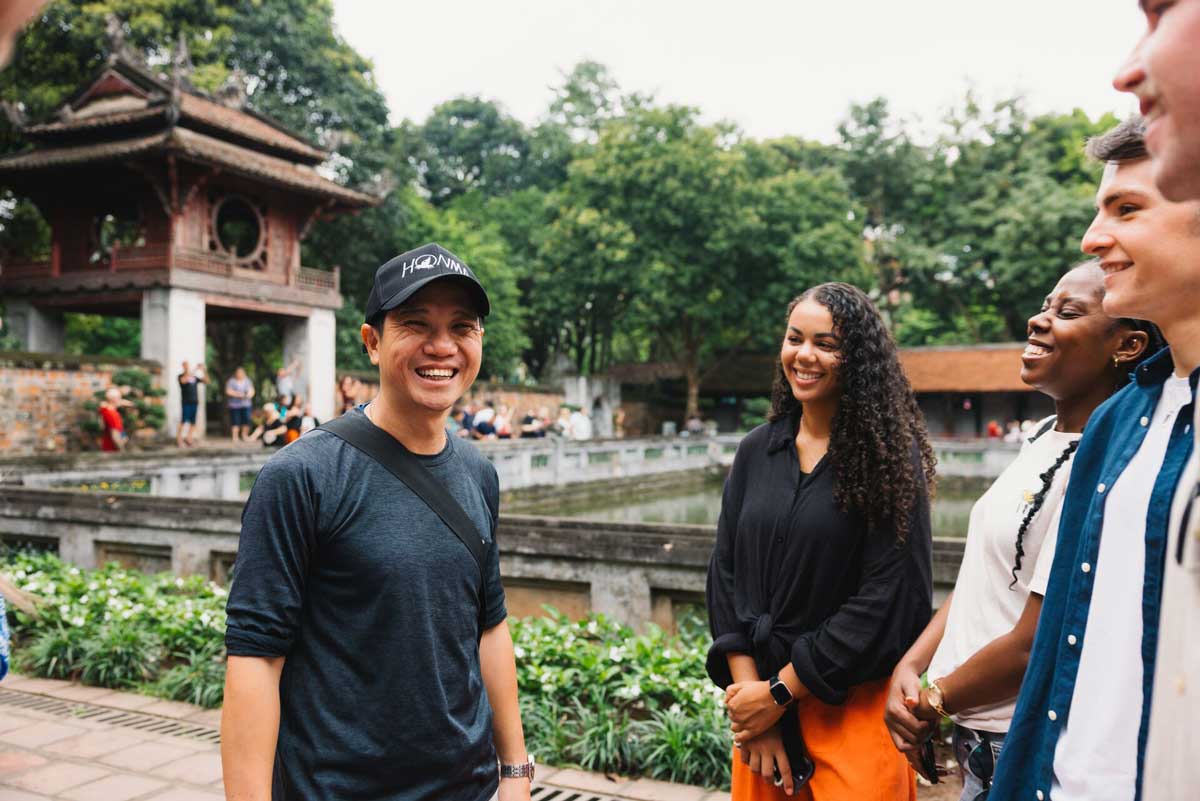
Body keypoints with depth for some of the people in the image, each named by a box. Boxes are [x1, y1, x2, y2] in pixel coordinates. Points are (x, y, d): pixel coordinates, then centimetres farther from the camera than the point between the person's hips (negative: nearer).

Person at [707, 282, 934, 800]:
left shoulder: (890, 457, -10)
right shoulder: (757, 451, 3)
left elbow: (888, 596, -15)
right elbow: (726, 575, 2)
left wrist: (779, 693, -14)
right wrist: (747, 686, -8)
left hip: (854, 704, -4)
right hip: (759, 704, 4)